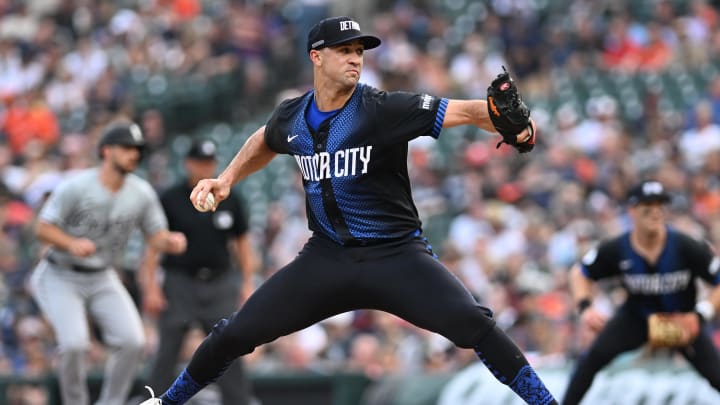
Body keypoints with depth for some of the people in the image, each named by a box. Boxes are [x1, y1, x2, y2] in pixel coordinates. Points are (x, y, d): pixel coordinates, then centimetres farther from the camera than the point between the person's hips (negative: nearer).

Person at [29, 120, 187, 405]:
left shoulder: (142, 193, -5)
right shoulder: (75, 186, -19)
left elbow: (155, 235, 1)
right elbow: (42, 228, -16)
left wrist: (170, 241, -23)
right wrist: (72, 244, -35)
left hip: (103, 279, 4)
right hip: (61, 278, -4)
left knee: (132, 341, -12)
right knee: (74, 342, -23)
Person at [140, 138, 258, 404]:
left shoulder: (230, 200, 7)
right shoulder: (170, 200, 0)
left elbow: (242, 243, 13)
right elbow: (153, 245, 0)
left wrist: (248, 283, 4)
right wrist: (150, 287, -7)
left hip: (220, 284, 2)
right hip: (180, 284, -2)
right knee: (167, 355, -3)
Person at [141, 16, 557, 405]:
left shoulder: (382, 110, -16)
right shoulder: (291, 118, -1)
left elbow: (465, 111, -29)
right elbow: (264, 142, 26)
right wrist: (227, 179, 14)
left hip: (397, 255, -4)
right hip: (327, 257, 4)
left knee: (472, 322, -27)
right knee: (235, 334, 1)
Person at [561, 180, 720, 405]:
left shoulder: (687, 248, -26)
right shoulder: (615, 250, -21)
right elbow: (580, 273, -4)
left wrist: (700, 316, -30)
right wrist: (585, 307, -21)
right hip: (636, 317, 1)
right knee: (595, 355, -21)